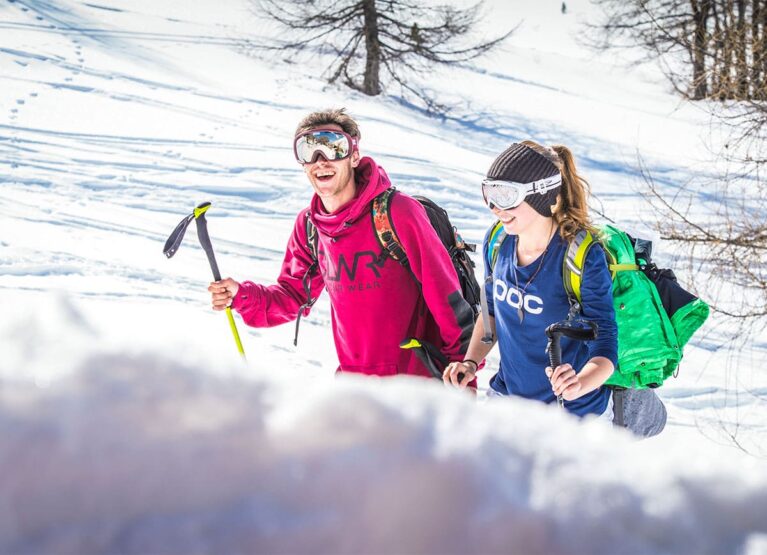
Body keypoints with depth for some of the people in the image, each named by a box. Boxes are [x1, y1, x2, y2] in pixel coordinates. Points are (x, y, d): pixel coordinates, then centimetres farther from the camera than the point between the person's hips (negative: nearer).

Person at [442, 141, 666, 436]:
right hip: (506, 395, 5)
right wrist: (470, 362, -3)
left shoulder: (584, 257, -23)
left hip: (576, 416, -5)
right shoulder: (497, 241, -6)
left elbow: (605, 348, -23)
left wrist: (579, 384, -44)